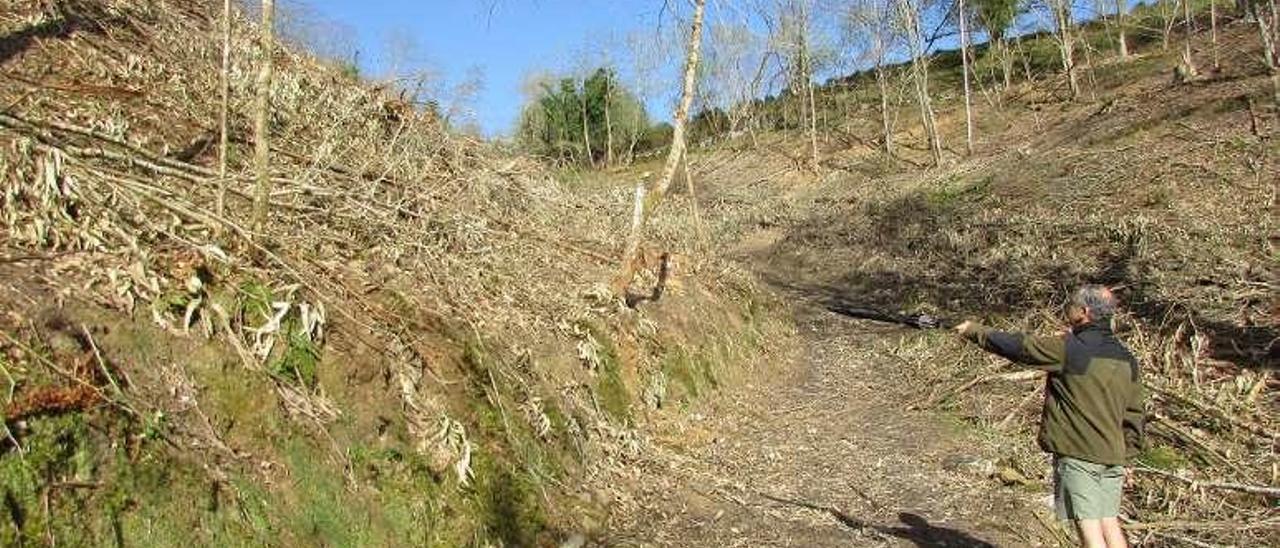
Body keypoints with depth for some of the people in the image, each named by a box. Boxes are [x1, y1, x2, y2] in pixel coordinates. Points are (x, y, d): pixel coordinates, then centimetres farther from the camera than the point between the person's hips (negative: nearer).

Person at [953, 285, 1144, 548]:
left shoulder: (1068, 348, -14)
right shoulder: (1126, 359, 8)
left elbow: (1016, 345, -6)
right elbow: (1133, 414, 11)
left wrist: (974, 330, 7)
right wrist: (1126, 456, 20)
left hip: (1077, 455, -7)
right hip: (1113, 456, 7)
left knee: (1088, 525, -3)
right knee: (1109, 522, 14)